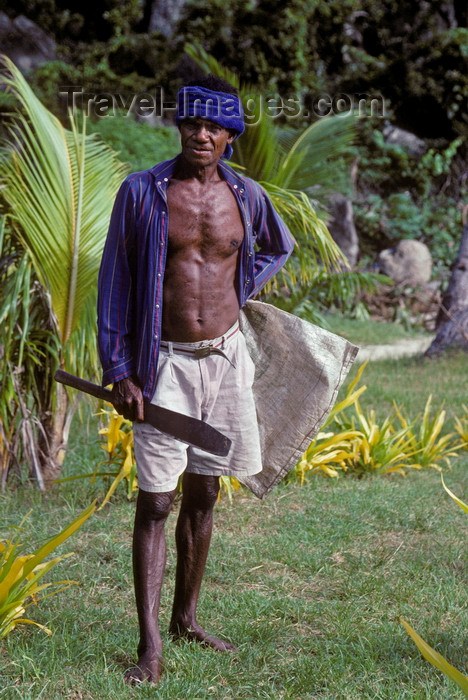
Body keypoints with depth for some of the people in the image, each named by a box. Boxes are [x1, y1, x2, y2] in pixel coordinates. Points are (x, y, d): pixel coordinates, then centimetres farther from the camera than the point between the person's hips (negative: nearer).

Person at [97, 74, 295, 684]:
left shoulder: (246, 196, 3)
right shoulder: (142, 192, -6)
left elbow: (278, 247, 25)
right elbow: (114, 282, -3)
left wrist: (235, 295, 11)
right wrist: (118, 370, -7)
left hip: (224, 356, 4)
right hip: (166, 361, -4)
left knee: (204, 495, 12)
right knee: (155, 502, -4)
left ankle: (187, 617, 26)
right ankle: (150, 644, 0)